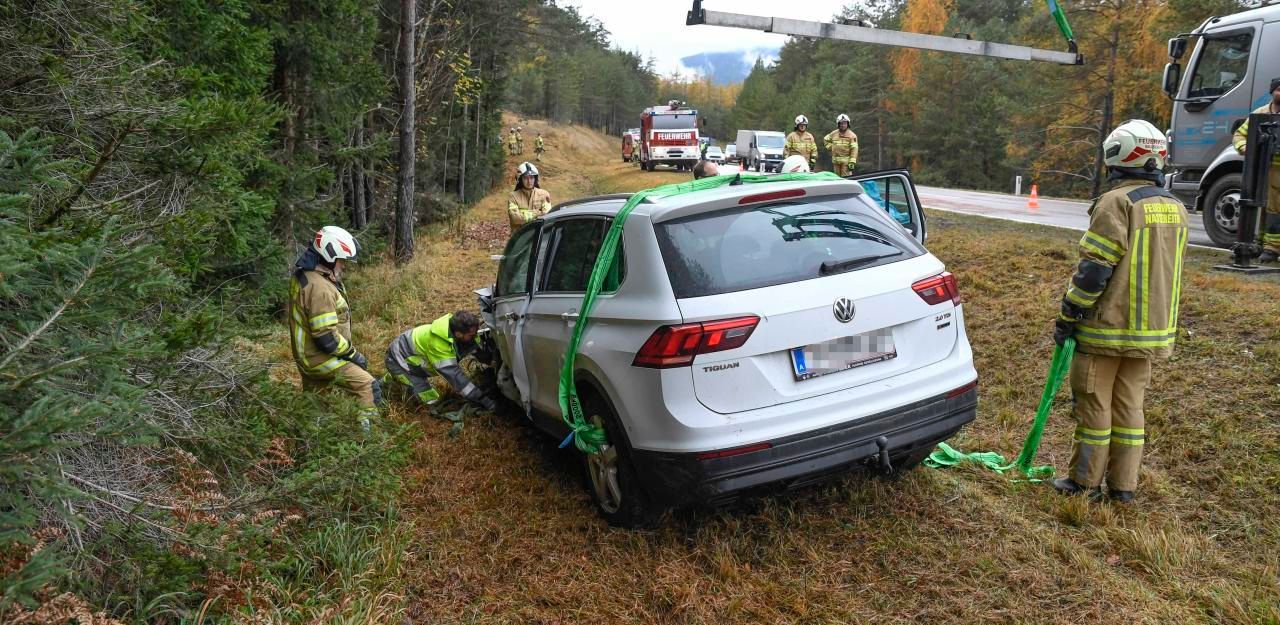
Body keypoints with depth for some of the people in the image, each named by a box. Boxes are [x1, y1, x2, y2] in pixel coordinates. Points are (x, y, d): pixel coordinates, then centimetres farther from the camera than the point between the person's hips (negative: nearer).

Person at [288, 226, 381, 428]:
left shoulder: (304, 275, 2)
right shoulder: (319, 288, -29)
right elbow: (327, 338, -28)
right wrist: (353, 354, -17)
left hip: (307, 353, 10)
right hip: (321, 358, -10)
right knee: (369, 388, -13)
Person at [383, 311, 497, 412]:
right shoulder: (437, 342, -41)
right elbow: (454, 375, -41)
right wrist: (482, 399, -41)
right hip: (399, 358, -8)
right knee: (429, 399, -12)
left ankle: (389, 379, 40)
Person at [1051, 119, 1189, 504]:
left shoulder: (1117, 203, -16)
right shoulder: (1175, 208, 9)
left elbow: (1094, 269, -19)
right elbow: (1165, 270, 16)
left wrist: (1068, 317, -11)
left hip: (1107, 326, -7)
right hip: (1152, 328, 7)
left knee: (1094, 403, 4)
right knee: (1130, 405, 14)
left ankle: (1085, 482, 12)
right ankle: (1123, 486, 19)